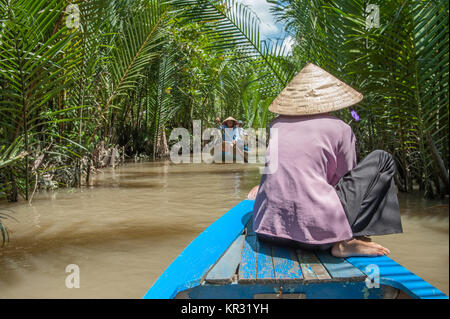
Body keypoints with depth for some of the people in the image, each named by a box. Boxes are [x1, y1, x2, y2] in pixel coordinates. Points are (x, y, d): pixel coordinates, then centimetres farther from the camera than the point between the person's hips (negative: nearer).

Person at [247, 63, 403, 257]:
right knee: (382, 160, 11)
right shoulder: (340, 128, 3)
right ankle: (347, 240, 0)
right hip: (316, 231, -6)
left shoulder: (277, 125, 14)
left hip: (269, 229, 6)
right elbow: (347, 179, 14)